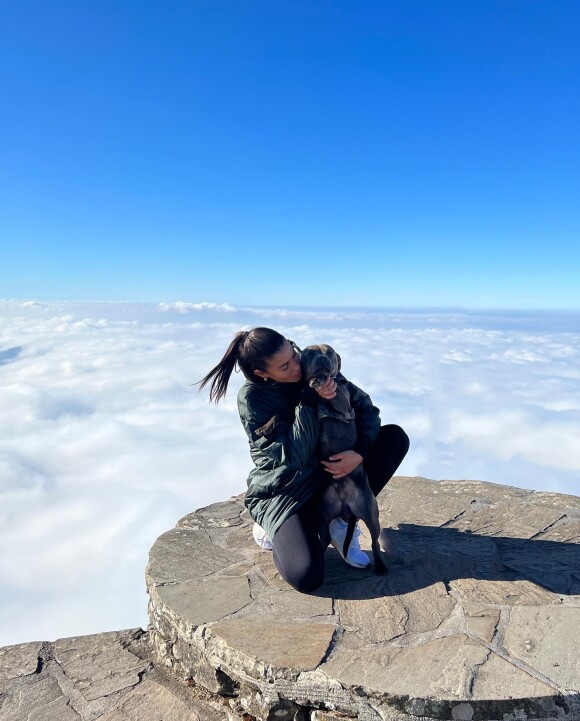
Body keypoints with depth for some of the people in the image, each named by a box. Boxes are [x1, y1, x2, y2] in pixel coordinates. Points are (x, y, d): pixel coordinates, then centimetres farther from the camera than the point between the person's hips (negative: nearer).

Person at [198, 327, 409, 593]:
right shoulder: (252, 398, -21)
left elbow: (365, 407, -6)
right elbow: (293, 457, -27)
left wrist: (360, 453, -23)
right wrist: (310, 400, -32)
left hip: (329, 473, 6)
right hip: (282, 493, -5)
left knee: (395, 437, -9)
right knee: (306, 577, -27)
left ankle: (341, 520, -3)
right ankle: (274, 529, 7)